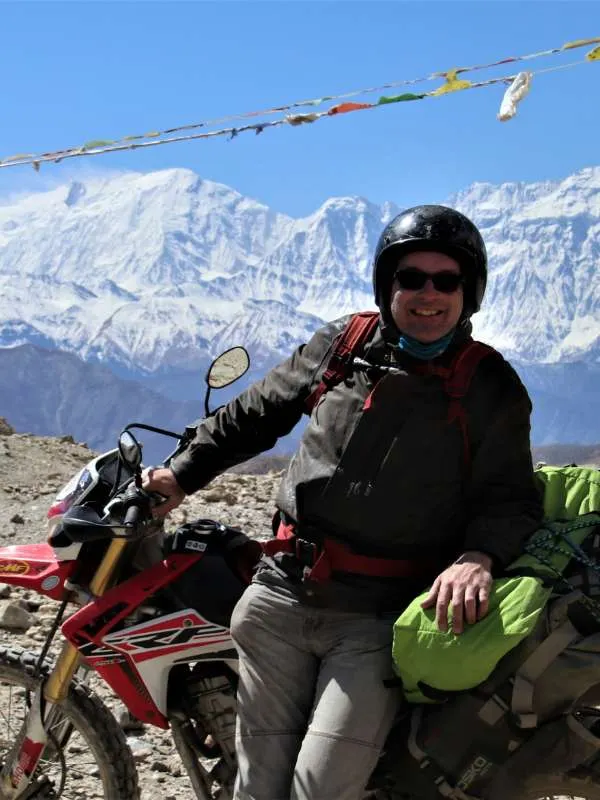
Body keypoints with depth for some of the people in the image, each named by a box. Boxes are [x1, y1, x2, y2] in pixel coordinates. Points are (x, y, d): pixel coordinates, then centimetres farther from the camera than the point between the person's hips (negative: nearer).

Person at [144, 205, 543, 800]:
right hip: (284, 597, 4)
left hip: (380, 617, -3)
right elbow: (254, 414, 20)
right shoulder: (340, 346, 8)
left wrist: (477, 557, -26)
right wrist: (182, 476, 19)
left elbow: (510, 495, -6)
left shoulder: (491, 386, -1)